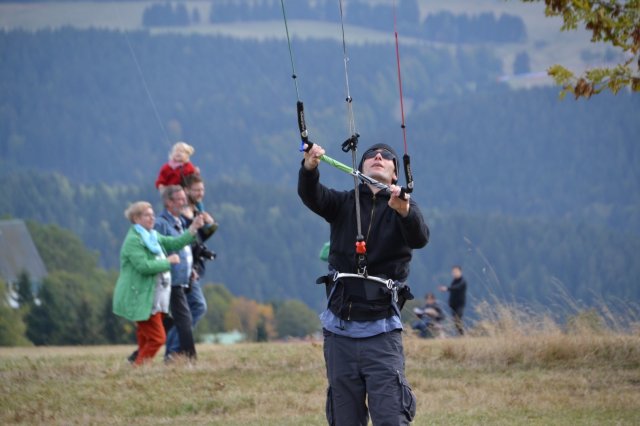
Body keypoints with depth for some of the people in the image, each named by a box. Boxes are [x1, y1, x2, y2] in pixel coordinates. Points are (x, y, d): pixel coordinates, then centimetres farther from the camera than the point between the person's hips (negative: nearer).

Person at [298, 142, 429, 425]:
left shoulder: (404, 208, 4)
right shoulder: (344, 204, 11)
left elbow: (419, 239, -16)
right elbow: (311, 195, -9)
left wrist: (404, 210, -39)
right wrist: (309, 167, -32)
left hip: (381, 331, -3)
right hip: (339, 330, 3)